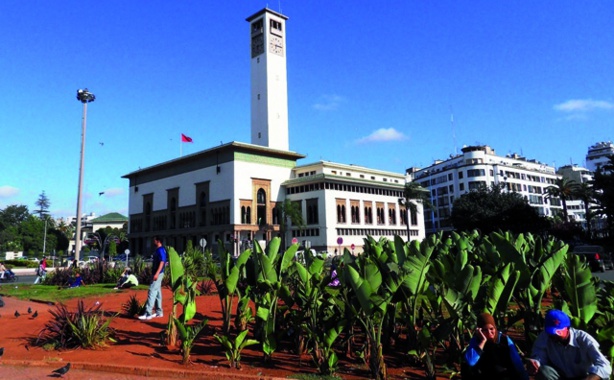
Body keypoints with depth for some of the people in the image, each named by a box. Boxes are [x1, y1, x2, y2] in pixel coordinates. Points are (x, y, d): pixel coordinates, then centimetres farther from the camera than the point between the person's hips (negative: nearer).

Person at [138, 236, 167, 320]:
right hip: (156, 273, 10)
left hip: (158, 274, -10)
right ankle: (159, 312, 18)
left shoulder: (161, 250, -14)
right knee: (157, 293, 12)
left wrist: (157, 273, -29)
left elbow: (162, 262, -23)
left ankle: (148, 314, -11)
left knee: (151, 293, -11)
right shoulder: (158, 250, 17)